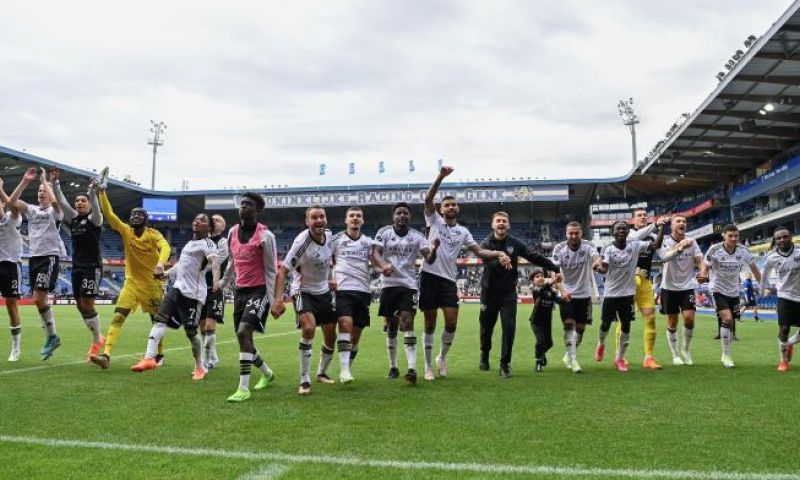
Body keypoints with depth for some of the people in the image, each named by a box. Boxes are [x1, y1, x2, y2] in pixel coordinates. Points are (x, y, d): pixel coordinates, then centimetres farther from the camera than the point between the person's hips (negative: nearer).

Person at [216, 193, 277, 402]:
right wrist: (223, 283, 30)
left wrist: (270, 300, -14)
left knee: (243, 332, -21)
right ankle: (267, 373, 37)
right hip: (240, 290, 7)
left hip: (259, 290, -7)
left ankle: (243, 389, -15)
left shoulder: (265, 235, -13)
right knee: (243, 338, 12)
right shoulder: (233, 232, 7)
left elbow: (271, 270, -11)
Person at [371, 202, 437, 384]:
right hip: (389, 284, 1)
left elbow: (429, 259, -5)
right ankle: (393, 367, 23)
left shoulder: (417, 236, 4)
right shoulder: (384, 232, 1)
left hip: (409, 285, -1)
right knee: (391, 327, 8)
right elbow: (375, 254, -9)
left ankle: (412, 369, -18)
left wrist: (434, 249, -29)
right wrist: (383, 265, -31)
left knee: (407, 323, -15)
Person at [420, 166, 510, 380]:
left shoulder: (463, 232, 14)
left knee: (451, 323, -5)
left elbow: (479, 251, 8)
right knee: (430, 324, 2)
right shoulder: (434, 221, 6)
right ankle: (429, 366, 14)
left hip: (448, 279, 3)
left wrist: (499, 253, -9)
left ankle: (442, 358, 21)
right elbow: (428, 199, -9)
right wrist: (441, 176, -20)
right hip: (429, 275, -2)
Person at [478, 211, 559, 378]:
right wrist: (499, 259, -47)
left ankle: (505, 364, 7)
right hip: (489, 293, -1)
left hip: (508, 293, 1)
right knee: (486, 327, 11)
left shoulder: (515, 243, -3)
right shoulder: (486, 244, -10)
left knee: (509, 328, -7)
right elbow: (488, 262, -27)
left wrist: (556, 269, 7)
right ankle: (484, 355, 38)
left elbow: (535, 257, 3)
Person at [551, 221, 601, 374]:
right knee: (569, 324, -14)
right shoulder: (559, 249, -11)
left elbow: (595, 255, -31)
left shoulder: (587, 246, -10)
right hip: (566, 294, -2)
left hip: (584, 294, 2)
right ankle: (573, 360, -8)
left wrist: (597, 262, -57)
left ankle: (568, 355, 28)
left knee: (580, 327, 7)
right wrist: (562, 290, -32)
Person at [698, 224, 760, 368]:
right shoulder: (715, 250, -16)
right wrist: (703, 275, -31)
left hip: (734, 292, 4)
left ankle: (725, 354, 31)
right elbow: (705, 266, -9)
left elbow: (753, 267, 8)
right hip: (718, 290, -4)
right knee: (727, 319, -22)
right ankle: (726, 355, -9)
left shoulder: (743, 250, -7)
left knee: (731, 324, 11)